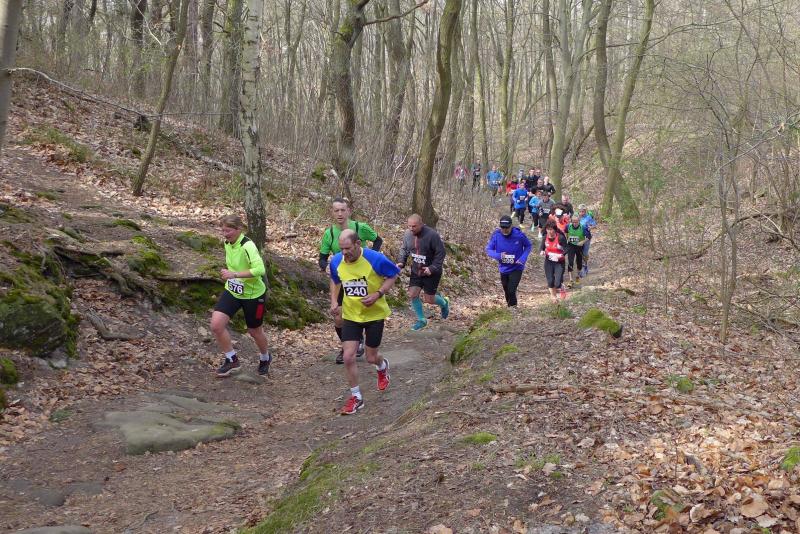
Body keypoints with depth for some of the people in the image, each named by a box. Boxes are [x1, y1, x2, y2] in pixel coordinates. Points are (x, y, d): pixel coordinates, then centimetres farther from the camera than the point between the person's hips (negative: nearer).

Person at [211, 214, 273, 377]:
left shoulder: (248, 246, -25)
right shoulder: (227, 243, -1)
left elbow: (259, 269, -37)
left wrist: (235, 274, -39)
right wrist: (226, 272, 8)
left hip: (253, 294, -6)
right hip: (232, 291, 6)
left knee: (254, 331, 13)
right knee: (216, 324, -13)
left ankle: (265, 358, 45)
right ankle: (232, 359, 7)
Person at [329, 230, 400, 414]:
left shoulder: (375, 259, -23)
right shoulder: (336, 261, -11)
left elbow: (393, 275, -8)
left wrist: (379, 294, -22)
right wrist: (334, 302, -4)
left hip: (374, 314, -2)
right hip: (350, 315, 3)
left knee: (371, 358, 9)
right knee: (348, 357, -8)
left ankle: (382, 366, 49)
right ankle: (356, 397, 11)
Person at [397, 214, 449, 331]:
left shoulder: (432, 235, -23)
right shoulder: (408, 235, -6)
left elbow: (441, 253, -18)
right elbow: (404, 249, 10)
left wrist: (432, 268, -26)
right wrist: (401, 262, -6)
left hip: (431, 272, -5)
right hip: (416, 271, 5)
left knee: (428, 299, 0)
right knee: (412, 295, -3)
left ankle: (444, 303, 35)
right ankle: (421, 320, 17)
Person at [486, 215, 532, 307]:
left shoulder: (519, 235, -19)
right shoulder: (496, 235, -15)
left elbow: (528, 246, -1)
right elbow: (488, 249, -6)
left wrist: (523, 258, -16)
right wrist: (498, 255, -26)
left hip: (516, 268, -3)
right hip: (503, 269, 3)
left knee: (511, 291, -16)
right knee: (507, 291, 18)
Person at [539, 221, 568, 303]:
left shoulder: (560, 237, -20)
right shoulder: (545, 237, -5)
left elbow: (566, 249, -17)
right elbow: (542, 247, 5)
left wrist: (561, 255, -36)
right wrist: (542, 251, -18)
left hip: (559, 262, -4)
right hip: (549, 262, 4)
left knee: (557, 283, -12)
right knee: (550, 281, 6)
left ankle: (562, 290, 25)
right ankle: (553, 296, 34)